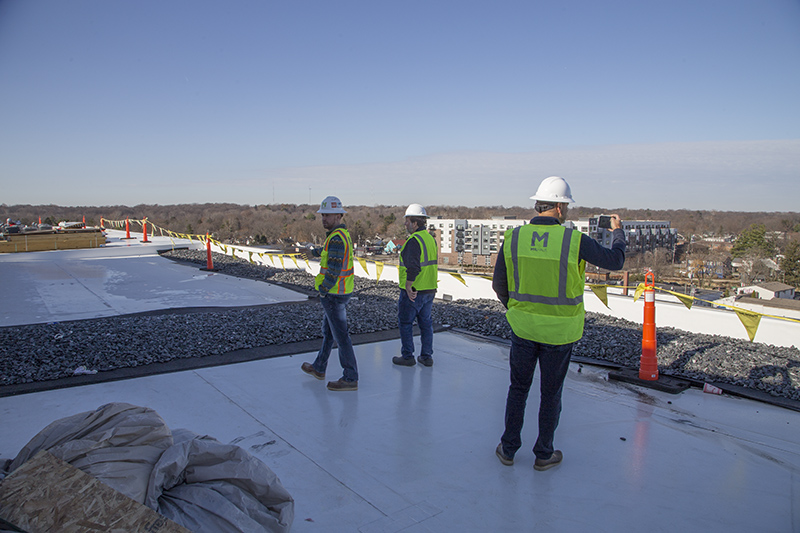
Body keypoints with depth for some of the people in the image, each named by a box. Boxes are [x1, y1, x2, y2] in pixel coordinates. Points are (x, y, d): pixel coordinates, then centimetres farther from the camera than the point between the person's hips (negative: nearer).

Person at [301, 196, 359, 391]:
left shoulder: (336, 238, -21)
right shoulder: (343, 234, 11)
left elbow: (334, 269, -25)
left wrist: (323, 290, -15)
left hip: (333, 294, -11)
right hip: (342, 291, 11)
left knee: (340, 335, -3)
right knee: (328, 331, 22)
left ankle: (350, 379, 4)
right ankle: (318, 368, 38)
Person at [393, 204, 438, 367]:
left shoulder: (413, 241, -18)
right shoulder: (431, 239, 10)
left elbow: (412, 267, -27)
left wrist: (408, 287, -18)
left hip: (413, 292, -8)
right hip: (429, 290, 8)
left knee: (405, 323, 5)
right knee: (426, 322, 14)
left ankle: (407, 356, 12)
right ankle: (427, 357, 20)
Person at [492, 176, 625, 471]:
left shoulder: (513, 237, -8)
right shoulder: (575, 240, -15)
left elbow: (499, 284, 0)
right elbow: (615, 261, 2)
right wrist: (618, 232, 22)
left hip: (522, 326, 2)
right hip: (560, 331, -2)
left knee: (518, 389, 18)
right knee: (551, 394, 15)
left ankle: (508, 449, 28)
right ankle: (544, 454, 31)